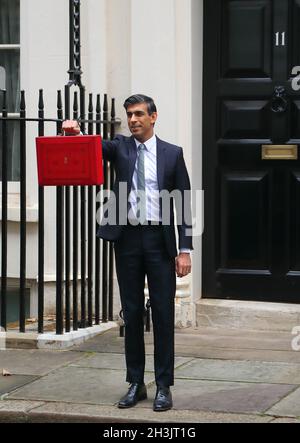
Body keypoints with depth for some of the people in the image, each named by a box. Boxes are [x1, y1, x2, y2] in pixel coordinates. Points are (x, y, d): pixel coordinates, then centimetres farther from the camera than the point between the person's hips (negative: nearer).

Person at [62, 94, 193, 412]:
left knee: (163, 313, 0)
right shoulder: (119, 147, 7)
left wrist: (185, 250, -5)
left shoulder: (172, 154, 3)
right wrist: (76, 133, -38)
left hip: (160, 240, -2)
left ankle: (164, 386, 6)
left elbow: (183, 204, 1)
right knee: (132, 312, 7)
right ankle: (135, 383, 16)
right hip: (127, 239, 2)